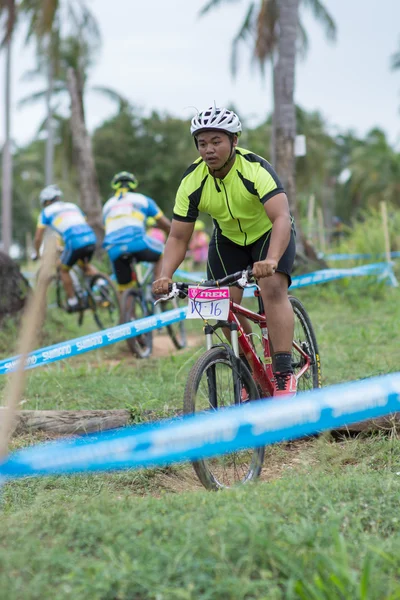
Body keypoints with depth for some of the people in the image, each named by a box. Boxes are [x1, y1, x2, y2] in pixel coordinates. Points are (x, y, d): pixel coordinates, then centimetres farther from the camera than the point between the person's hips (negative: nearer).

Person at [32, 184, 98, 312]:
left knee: (64, 270, 22)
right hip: (91, 238, 5)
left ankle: (72, 302, 22)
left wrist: (36, 253, 35)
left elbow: (38, 238, 17)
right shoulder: (72, 206, 30)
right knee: (85, 266, 31)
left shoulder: (46, 212, 17)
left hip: (74, 242, -5)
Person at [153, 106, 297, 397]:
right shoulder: (192, 181, -21)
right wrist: (165, 275, -34)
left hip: (270, 233, -4)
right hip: (228, 238, 4)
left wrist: (271, 260, -62)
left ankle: (284, 374, -26)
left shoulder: (255, 169, -33)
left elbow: (282, 217, -45)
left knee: (273, 288, -27)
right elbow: (178, 237, -16)